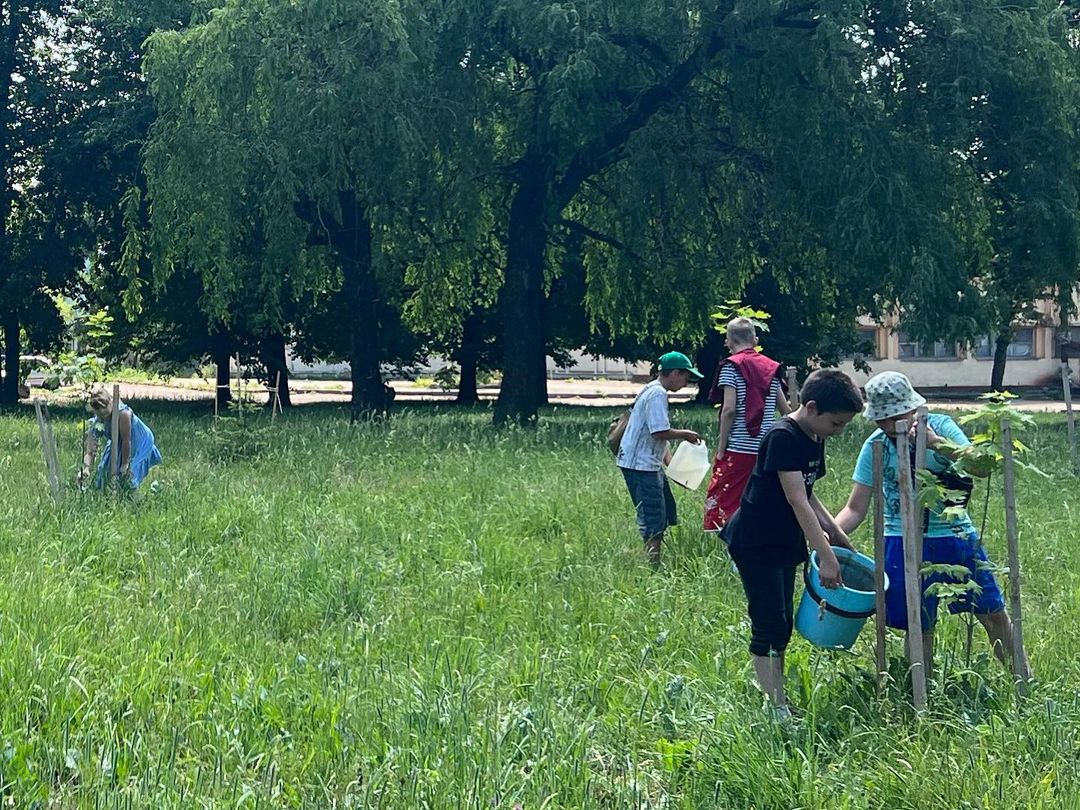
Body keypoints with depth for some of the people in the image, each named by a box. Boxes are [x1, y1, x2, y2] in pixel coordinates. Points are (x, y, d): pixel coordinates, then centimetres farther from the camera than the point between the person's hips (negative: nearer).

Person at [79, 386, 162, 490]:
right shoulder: (96, 422, -24)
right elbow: (90, 451, -27)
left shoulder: (123, 413, -39)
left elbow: (126, 441, -31)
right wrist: (86, 469, -46)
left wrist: (125, 464, -23)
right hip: (117, 445, 5)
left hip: (140, 441, -5)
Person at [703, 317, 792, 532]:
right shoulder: (771, 368, 11)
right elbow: (786, 410, 12)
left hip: (738, 448, -5)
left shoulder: (731, 366, -4)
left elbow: (729, 409, -13)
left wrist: (721, 448, -8)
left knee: (720, 499, 0)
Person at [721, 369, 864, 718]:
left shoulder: (814, 440, 7)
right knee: (769, 625, -7)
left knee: (783, 624, 14)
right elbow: (796, 499, -27)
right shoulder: (783, 437, -22)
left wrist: (835, 533, 8)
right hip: (756, 544, -10)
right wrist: (825, 555, -30)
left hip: (785, 544, 10)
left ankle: (776, 694, 22)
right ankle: (777, 708, -5)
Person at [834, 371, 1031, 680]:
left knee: (993, 613, 7)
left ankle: (1026, 680, 22)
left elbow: (982, 467, -17)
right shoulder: (876, 446, -6)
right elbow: (855, 508, -6)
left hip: (956, 536, 1)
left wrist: (937, 443, -29)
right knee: (919, 627, 3)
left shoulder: (940, 426, -6)